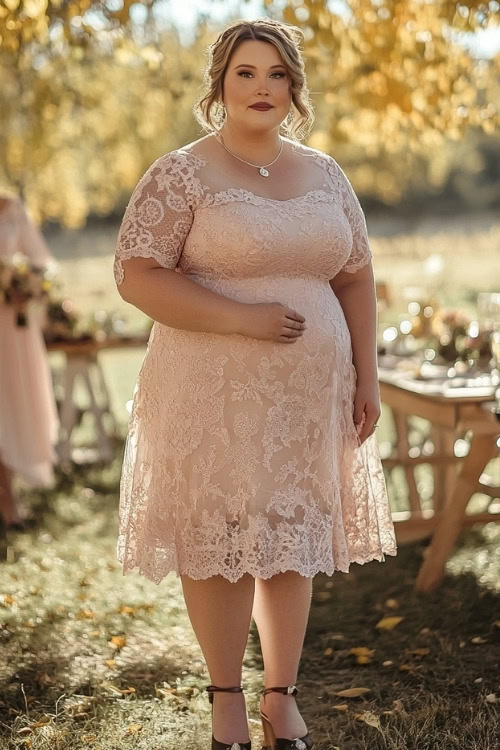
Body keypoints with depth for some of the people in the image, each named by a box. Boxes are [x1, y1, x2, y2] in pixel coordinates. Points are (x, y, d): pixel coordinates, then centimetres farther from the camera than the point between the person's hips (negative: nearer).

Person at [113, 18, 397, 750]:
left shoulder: (325, 175, 9)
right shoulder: (180, 176, -6)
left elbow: (355, 279, 12)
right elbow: (136, 276, -13)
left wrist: (366, 378, 6)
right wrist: (243, 317, -19)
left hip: (307, 393, 4)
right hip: (212, 394, -4)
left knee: (294, 539, 11)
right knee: (215, 542, 4)